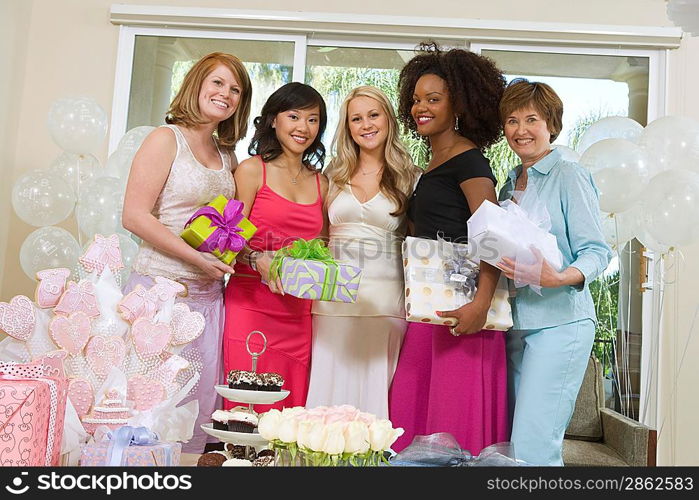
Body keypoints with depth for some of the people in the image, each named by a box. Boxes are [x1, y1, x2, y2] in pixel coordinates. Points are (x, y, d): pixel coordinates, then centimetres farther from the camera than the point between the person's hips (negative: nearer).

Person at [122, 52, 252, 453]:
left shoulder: (227, 156, 15)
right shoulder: (167, 139, -3)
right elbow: (135, 216, -11)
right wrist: (197, 258, -16)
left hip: (209, 295, 6)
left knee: (200, 406, 8)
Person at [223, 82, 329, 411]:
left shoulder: (320, 182, 16)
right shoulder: (252, 169, 2)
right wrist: (259, 261, -22)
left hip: (298, 313, 4)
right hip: (251, 306, -4)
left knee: (291, 412, 6)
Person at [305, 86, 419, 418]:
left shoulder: (408, 178, 5)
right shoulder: (335, 176, 13)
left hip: (386, 303, -2)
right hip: (333, 301, 3)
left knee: (374, 393, 1)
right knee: (330, 392, 5)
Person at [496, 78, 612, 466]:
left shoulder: (569, 176, -4)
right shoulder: (509, 185, 17)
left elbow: (597, 252, -9)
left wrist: (558, 278, -26)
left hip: (559, 322, -7)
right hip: (516, 325, 7)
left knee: (532, 447, -9)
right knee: (512, 442, 10)